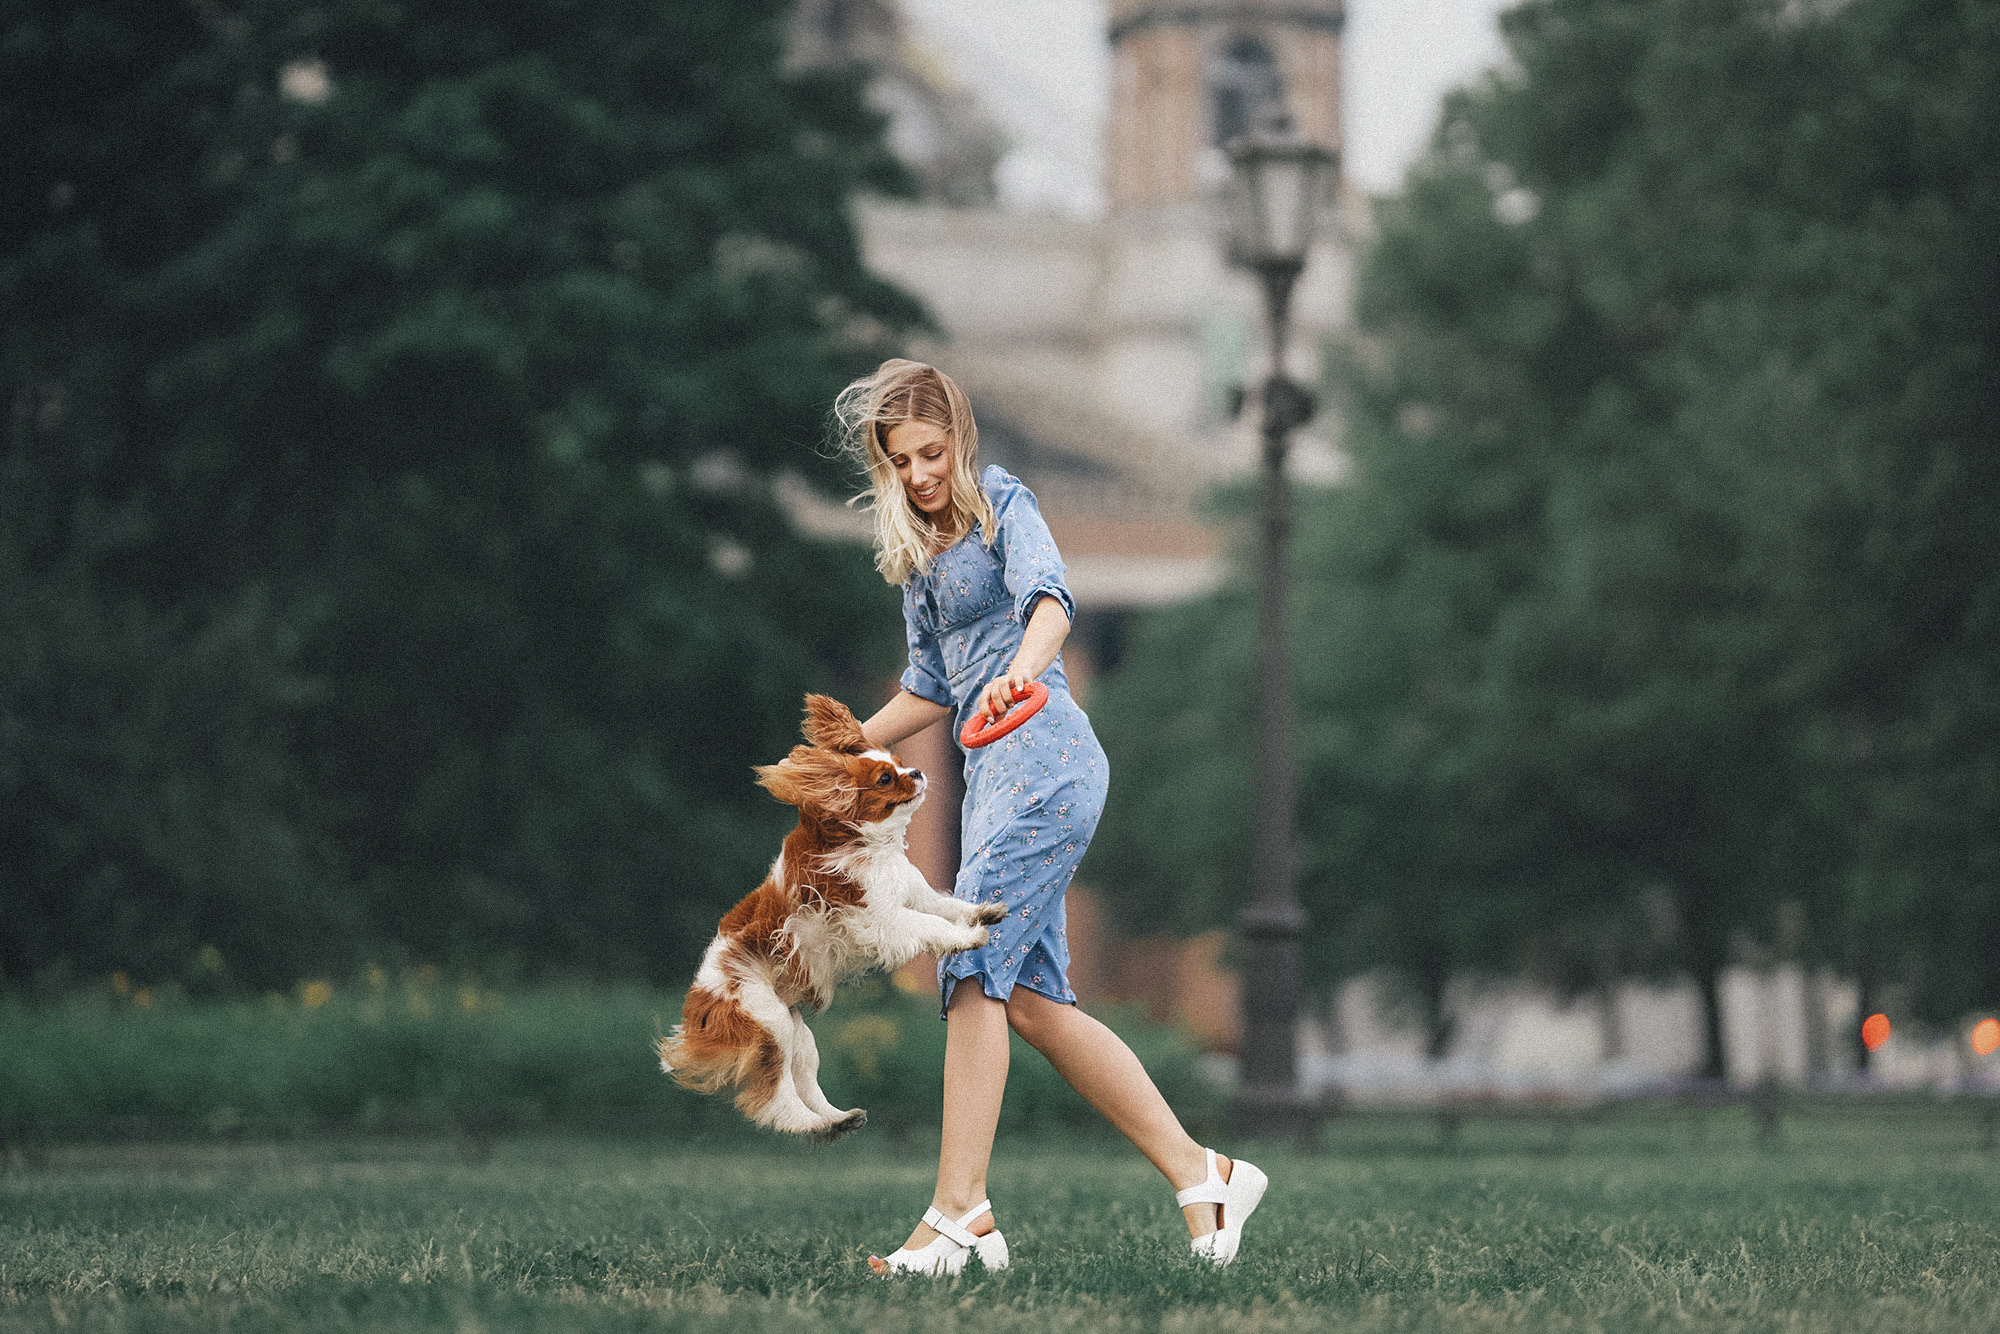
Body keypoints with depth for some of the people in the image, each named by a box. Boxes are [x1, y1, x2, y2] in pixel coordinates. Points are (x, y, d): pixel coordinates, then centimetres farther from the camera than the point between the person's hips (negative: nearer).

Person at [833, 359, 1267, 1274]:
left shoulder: (1003, 504, -3)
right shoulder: (917, 549, 20)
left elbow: (1049, 599, -22)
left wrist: (1021, 671, -42)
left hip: (1043, 756, -9)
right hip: (995, 775, 9)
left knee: (976, 971, -14)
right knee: (1033, 1000, 3)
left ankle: (960, 1212, -16)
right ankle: (1201, 1176, 6)